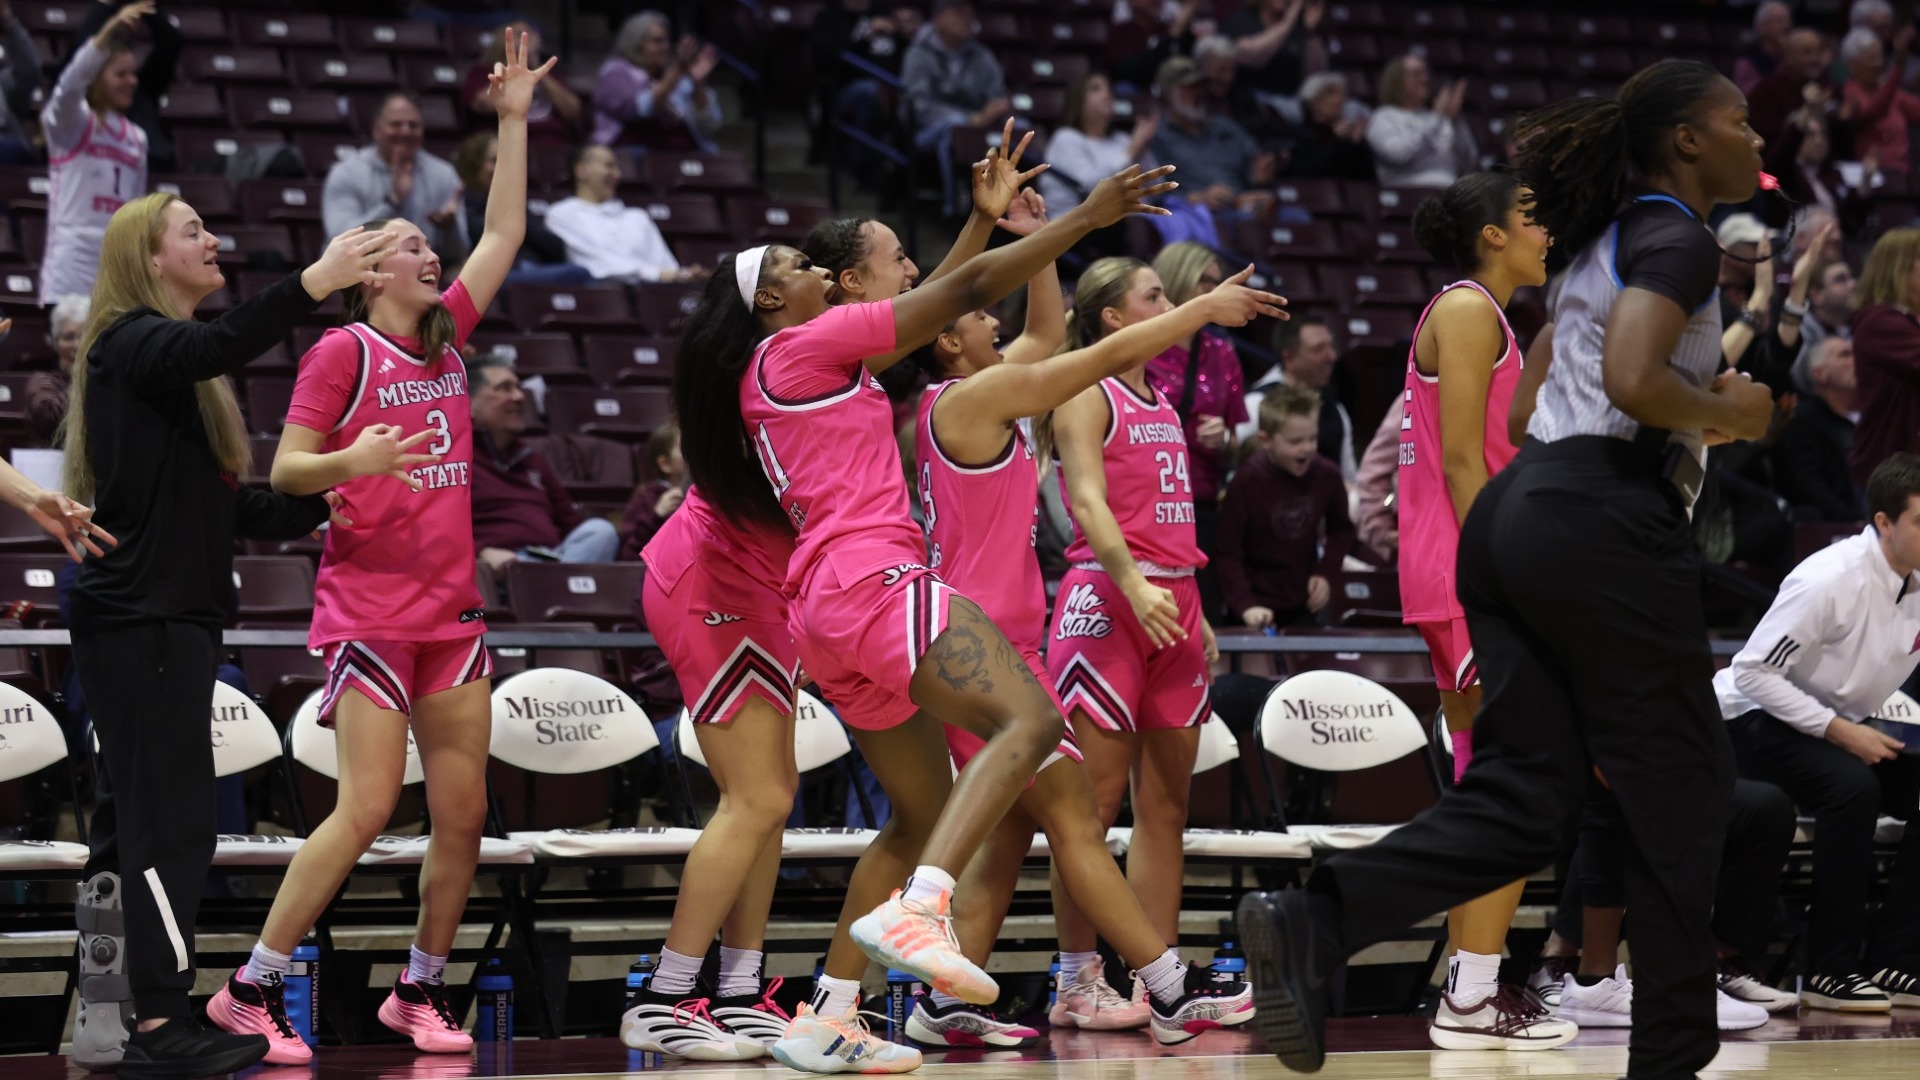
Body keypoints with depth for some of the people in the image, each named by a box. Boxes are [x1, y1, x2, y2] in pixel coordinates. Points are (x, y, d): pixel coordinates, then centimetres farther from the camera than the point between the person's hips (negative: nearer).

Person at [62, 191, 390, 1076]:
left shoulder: (164, 355, 22)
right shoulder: (132, 343, -8)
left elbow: (218, 505, 25)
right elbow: (221, 347, -32)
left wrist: (320, 509, 16)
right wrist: (317, 281, -37)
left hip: (169, 616, 10)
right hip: (139, 618, -10)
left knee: (135, 821, 9)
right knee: (171, 820, -12)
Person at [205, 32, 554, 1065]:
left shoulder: (444, 336, 12)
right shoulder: (343, 349, -6)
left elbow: (503, 235, 19)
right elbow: (284, 469, -8)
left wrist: (514, 120, 17)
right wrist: (349, 462, -28)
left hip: (451, 608, 7)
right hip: (368, 605, -7)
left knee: (464, 812, 3)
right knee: (367, 806, -14)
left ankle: (420, 990, 16)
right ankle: (250, 990, -7)